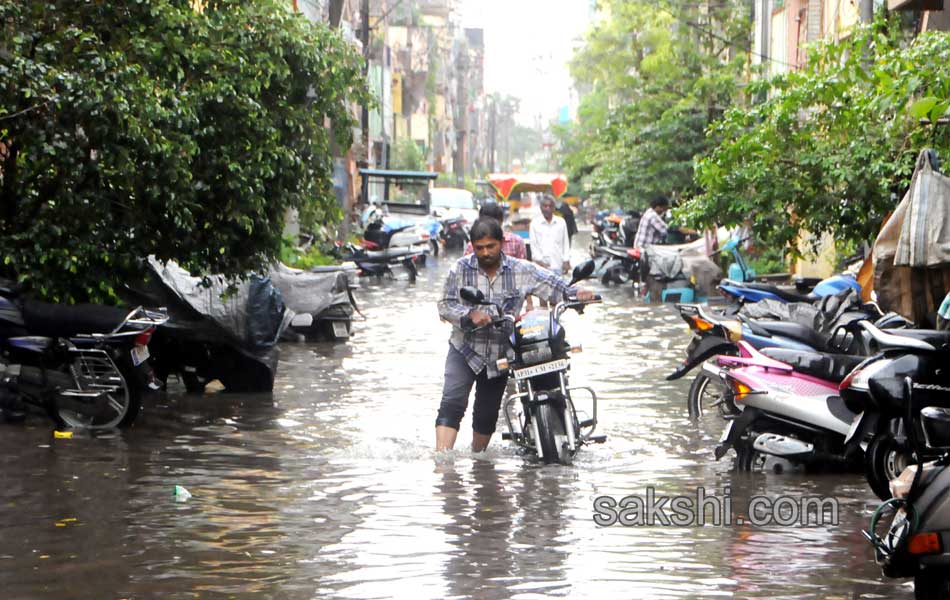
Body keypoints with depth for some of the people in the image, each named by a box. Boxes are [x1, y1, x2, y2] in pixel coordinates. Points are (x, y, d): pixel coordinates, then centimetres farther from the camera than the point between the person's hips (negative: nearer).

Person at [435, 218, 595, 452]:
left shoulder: (521, 270, -2)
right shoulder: (461, 269, -5)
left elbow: (553, 284, -2)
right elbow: (445, 305, -8)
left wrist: (577, 292, -21)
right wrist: (470, 315, -26)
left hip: (501, 354, 2)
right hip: (465, 351, -2)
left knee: (487, 415, 11)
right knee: (452, 404, -17)